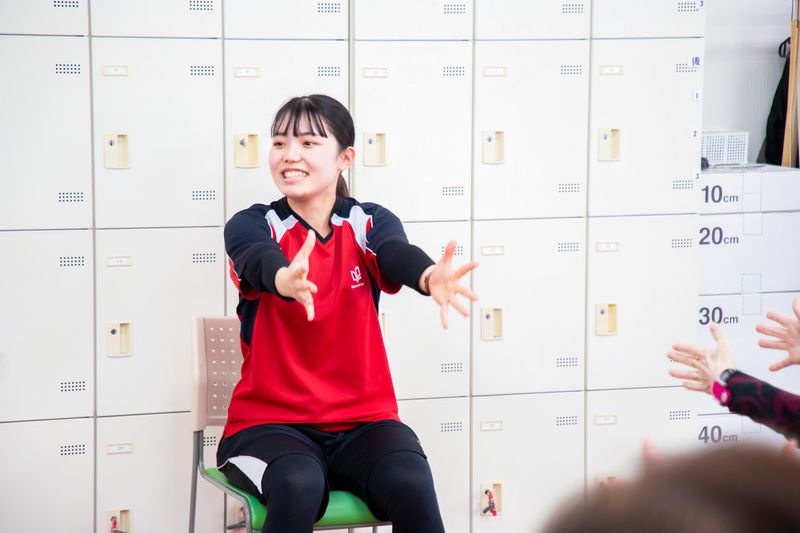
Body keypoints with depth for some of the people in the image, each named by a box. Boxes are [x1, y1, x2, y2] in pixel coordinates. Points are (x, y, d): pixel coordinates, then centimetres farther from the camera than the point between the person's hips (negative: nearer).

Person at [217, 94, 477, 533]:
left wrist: (430, 276, -47)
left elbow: (397, 254, -21)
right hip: (270, 422, -1)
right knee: (298, 485, -35)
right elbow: (261, 261, -26)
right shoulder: (252, 225, -1)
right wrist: (287, 280, -52)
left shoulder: (369, 222, 3)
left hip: (362, 420, 2)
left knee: (411, 484, -29)